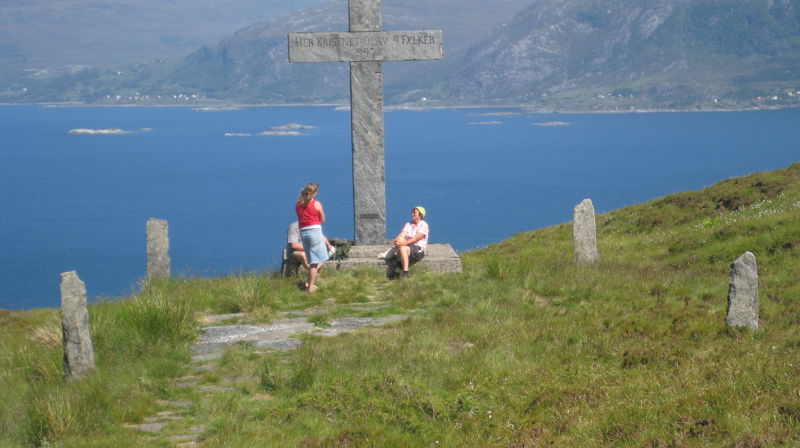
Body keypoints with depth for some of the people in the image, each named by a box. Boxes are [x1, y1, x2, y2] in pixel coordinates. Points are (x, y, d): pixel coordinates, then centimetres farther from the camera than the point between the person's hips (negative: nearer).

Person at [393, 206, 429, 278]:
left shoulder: (423, 225, -3)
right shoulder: (408, 224, 17)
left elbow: (416, 238, -16)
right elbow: (402, 235, 1)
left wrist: (405, 243, -28)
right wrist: (397, 241, -21)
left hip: (419, 250, -5)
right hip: (408, 247, 5)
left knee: (403, 248, -34)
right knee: (401, 240, -27)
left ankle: (405, 273, -37)